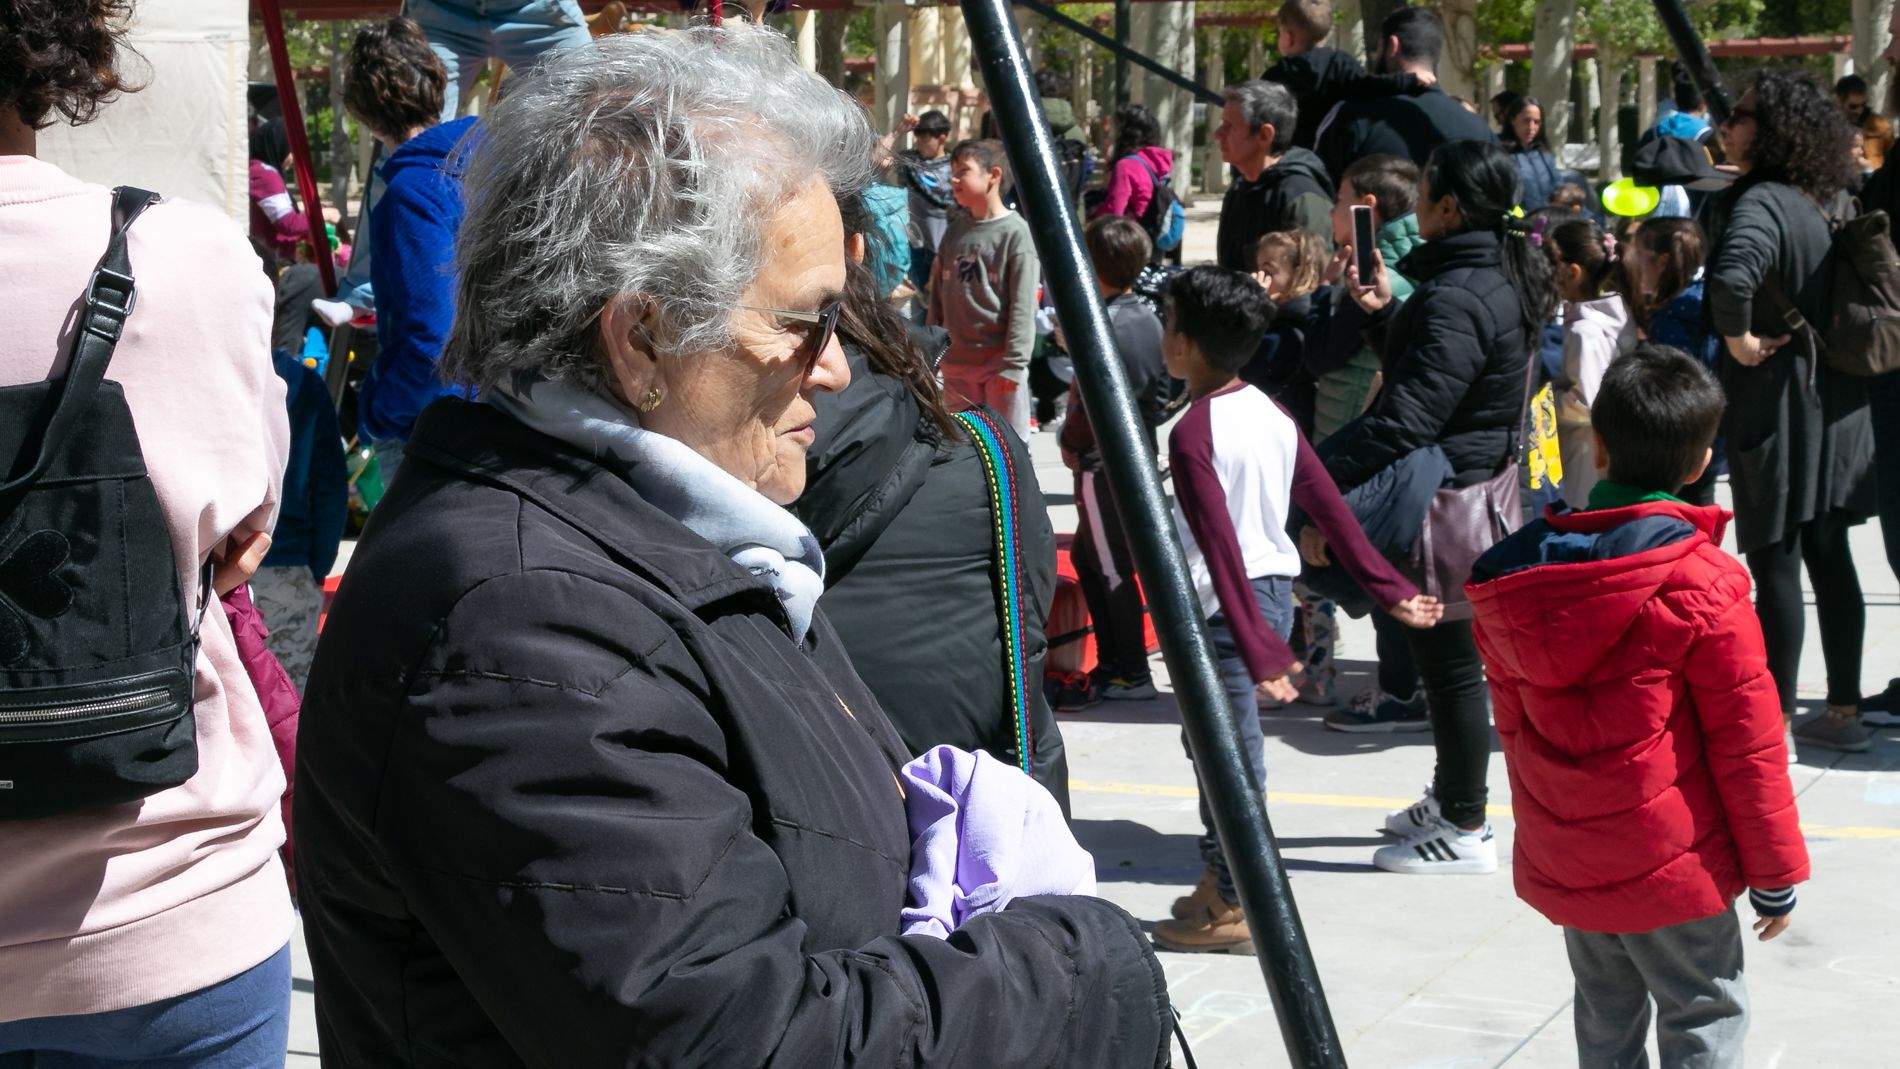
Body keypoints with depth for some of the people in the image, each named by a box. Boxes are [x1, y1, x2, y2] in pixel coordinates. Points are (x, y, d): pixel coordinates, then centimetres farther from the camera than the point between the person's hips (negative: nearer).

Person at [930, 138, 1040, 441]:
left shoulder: (1016, 232, -9)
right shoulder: (955, 230, 11)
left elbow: (1023, 306, -12)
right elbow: (939, 294, 16)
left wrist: (1013, 364, -16)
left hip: (1000, 361, -6)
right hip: (956, 359, 6)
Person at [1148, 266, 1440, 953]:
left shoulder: (1192, 433, -17)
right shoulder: (1273, 414, 7)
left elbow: (1222, 548, -23)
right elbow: (1333, 510, 7)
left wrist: (1258, 651, -26)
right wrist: (1391, 593, 10)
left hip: (1227, 607, -8)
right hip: (1278, 588, 8)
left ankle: (1236, 907, 9)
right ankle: (1220, 879, 29)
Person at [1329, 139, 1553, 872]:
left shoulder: (1456, 298, -24)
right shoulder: (1504, 278, 9)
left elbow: (1406, 421, -29)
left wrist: (1324, 484, -27)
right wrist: (1387, 314, 9)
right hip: (1479, 490, 11)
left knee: (1448, 660, -1)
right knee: (1446, 656, 20)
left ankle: (1465, 830, 8)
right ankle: (1449, 800, 33)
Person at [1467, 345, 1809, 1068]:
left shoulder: (1512, 583, 0)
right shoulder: (1702, 587, -15)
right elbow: (1746, 741, -11)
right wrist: (1776, 874, -2)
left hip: (1564, 865, 5)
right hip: (1672, 865, -5)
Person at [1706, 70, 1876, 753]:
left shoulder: (1760, 202, -18)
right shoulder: (1811, 204, 10)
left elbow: (1731, 278, -37)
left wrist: (1738, 338, -20)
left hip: (1778, 406, -8)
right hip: (1834, 404, 8)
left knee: (1774, 564, -1)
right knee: (1828, 557, 13)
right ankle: (1843, 710, 20)